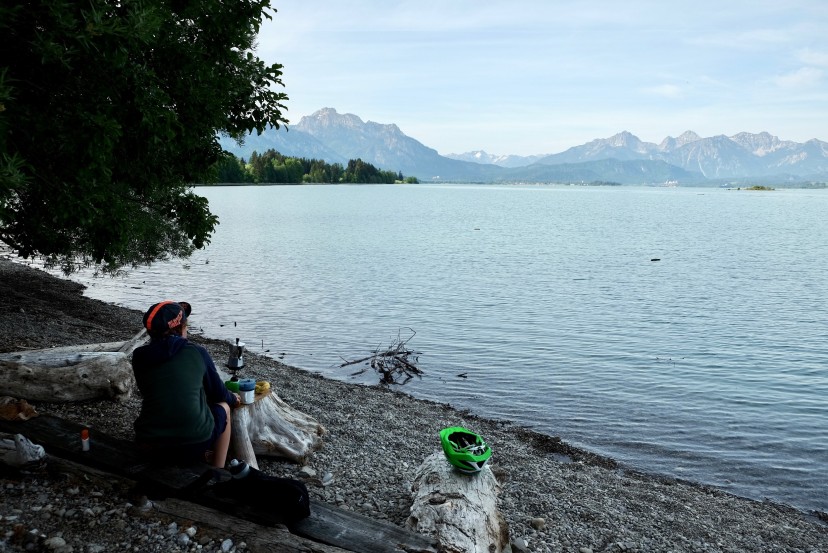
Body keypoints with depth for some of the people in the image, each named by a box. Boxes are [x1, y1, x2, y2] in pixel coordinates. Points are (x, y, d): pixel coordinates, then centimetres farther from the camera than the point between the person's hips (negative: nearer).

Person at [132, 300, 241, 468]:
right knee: (223, 407, 27)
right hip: (195, 444, -3)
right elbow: (218, 393, 8)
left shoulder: (139, 356, 1)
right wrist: (233, 398, 32)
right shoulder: (197, 352, -4)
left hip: (149, 447, 4)